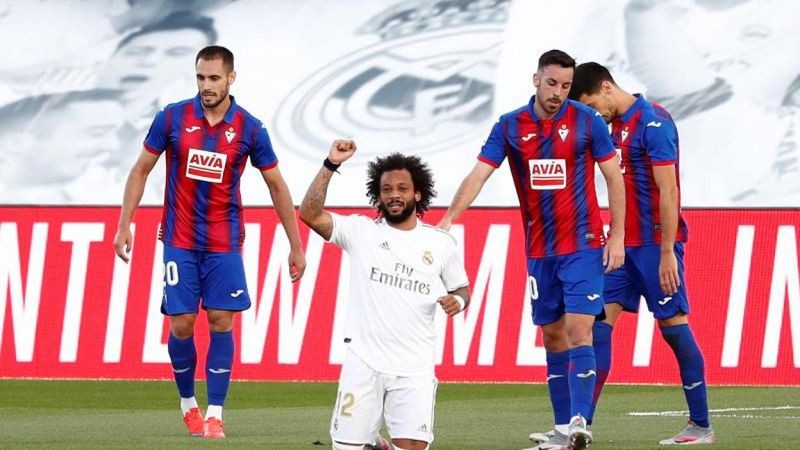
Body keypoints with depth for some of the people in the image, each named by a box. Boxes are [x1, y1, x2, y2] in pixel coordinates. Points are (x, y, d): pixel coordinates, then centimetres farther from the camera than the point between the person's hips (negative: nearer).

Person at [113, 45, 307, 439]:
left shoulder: (249, 129, -4)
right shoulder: (171, 118, -4)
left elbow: (277, 186, 5)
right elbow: (141, 170, 6)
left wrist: (296, 247, 5)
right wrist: (124, 225, 0)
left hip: (224, 243, 0)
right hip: (180, 241, 0)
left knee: (221, 322, -6)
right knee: (181, 325, -2)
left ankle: (215, 415, -1)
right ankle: (187, 404, 19)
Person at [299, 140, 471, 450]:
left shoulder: (441, 243, 6)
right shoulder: (361, 231, 2)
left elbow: (461, 289, 17)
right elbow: (310, 214, -9)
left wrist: (457, 300, -7)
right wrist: (331, 165, -16)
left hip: (415, 369, 0)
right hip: (363, 363, 0)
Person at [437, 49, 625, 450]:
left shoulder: (586, 121, -5)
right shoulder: (510, 127, 1)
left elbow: (614, 177, 0)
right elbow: (478, 175, -5)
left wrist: (617, 235, -3)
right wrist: (448, 219, -18)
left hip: (582, 246, -4)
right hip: (539, 251, 4)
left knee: (578, 330, -14)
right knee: (552, 335, 7)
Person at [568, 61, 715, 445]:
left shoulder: (653, 123, -14)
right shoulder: (617, 125, 12)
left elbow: (669, 191, -17)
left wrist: (667, 252, -19)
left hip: (655, 244, -8)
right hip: (624, 242, 8)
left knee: (673, 325, -2)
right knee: (600, 321, 1)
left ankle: (701, 426, 5)